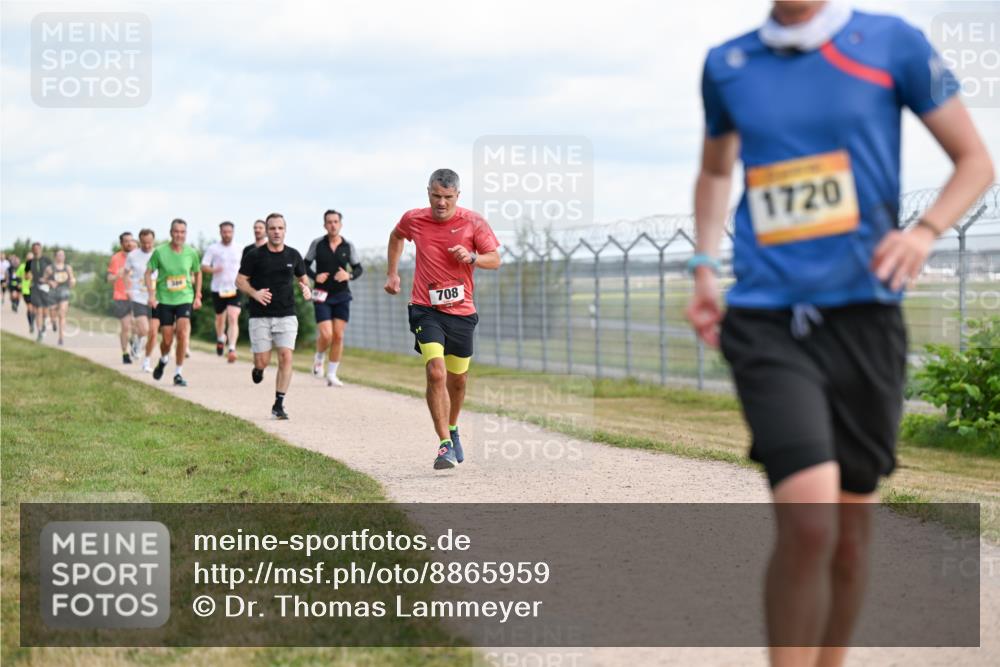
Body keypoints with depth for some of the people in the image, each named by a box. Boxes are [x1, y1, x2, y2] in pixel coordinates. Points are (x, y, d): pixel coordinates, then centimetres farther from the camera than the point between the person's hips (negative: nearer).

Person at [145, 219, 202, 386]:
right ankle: (163, 359, 38)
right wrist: (151, 295, -9)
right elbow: (149, 272, 1)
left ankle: (179, 373, -7)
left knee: (183, 333, -17)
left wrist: (197, 296, 13)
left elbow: (197, 273, 15)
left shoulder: (191, 253, -2)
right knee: (167, 339, 2)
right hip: (164, 300, 0)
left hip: (185, 299, 0)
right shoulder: (160, 252, -8)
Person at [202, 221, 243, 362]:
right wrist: (213, 270, -19)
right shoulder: (213, 249, 0)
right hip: (218, 289, 1)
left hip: (234, 289, -1)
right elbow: (203, 266, 0)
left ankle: (232, 349, -23)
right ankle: (220, 338, 46)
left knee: (233, 319, -16)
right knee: (220, 318, 16)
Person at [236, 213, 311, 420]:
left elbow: (302, 278, 19)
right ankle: (258, 369, 36)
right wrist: (255, 293, -15)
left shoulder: (293, 255, 5)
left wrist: (306, 289, -4)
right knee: (262, 361, -3)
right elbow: (240, 280, 3)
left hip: (286, 315, 1)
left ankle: (279, 404, -5)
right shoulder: (254, 255, -3)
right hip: (260, 316, -1)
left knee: (286, 357, -12)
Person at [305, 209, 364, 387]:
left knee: (338, 336, -1)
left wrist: (349, 275, -12)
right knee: (326, 335, -13)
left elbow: (359, 268, 9)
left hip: (342, 295, 2)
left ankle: (332, 374, 8)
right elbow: (305, 265, 7)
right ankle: (319, 358, 20)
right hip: (322, 295, -2)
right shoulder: (317, 244, -2)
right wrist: (315, 276, -12)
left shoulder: (348, 246, 2)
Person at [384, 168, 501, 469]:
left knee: (458, 379, 14)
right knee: (436, 373, -20)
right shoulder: (413, 219, 0)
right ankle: (445, 445, -19)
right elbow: (396, 237, 23)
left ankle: (452, 429, 41)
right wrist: (392, 273, 17)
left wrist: (472, 257, -19)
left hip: (461, 311, 2)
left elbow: (495, 259, 0)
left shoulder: (473, 222, -4)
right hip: (426, 309, -1)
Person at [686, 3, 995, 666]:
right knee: (808, 520, -19)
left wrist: (925, 231, -11)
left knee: (852, 523, 9)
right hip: (765, 321, 0)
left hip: (863, 314, 1)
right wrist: (705, 267, 14)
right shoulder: (727, 65, 8)